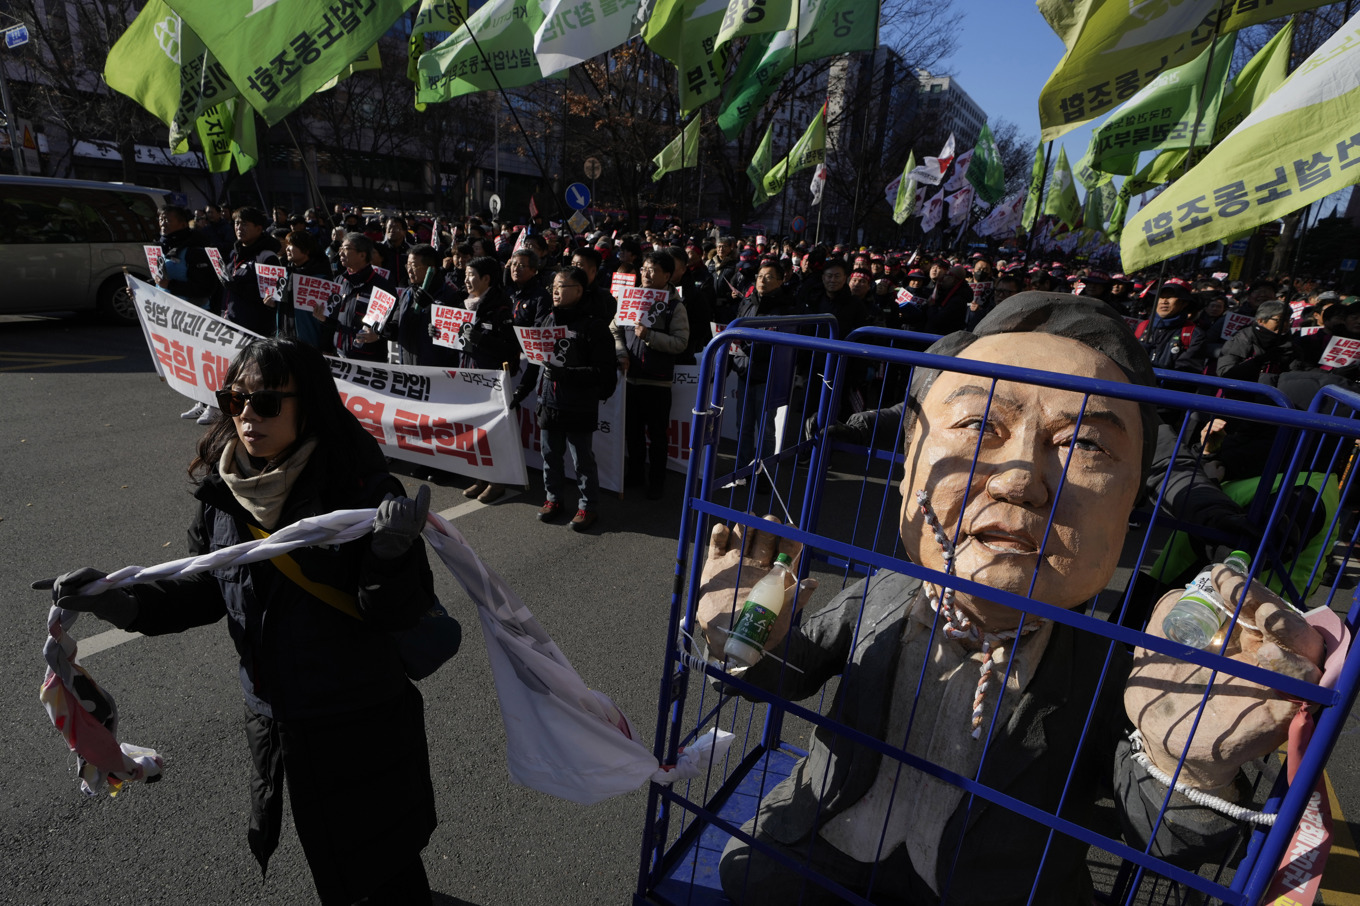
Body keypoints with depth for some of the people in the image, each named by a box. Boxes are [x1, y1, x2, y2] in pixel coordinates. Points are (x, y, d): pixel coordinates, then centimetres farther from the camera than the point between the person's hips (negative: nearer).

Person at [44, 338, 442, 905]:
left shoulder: (358, 486, -24)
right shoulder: (222, 493, -5)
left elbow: (400, 612, -24)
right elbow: (207, 592, 9)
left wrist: (391, 553, -43)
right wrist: (126, 603, -6)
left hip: (362, 728, -5)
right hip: (273, 721, 6)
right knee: (327, 859, 29)